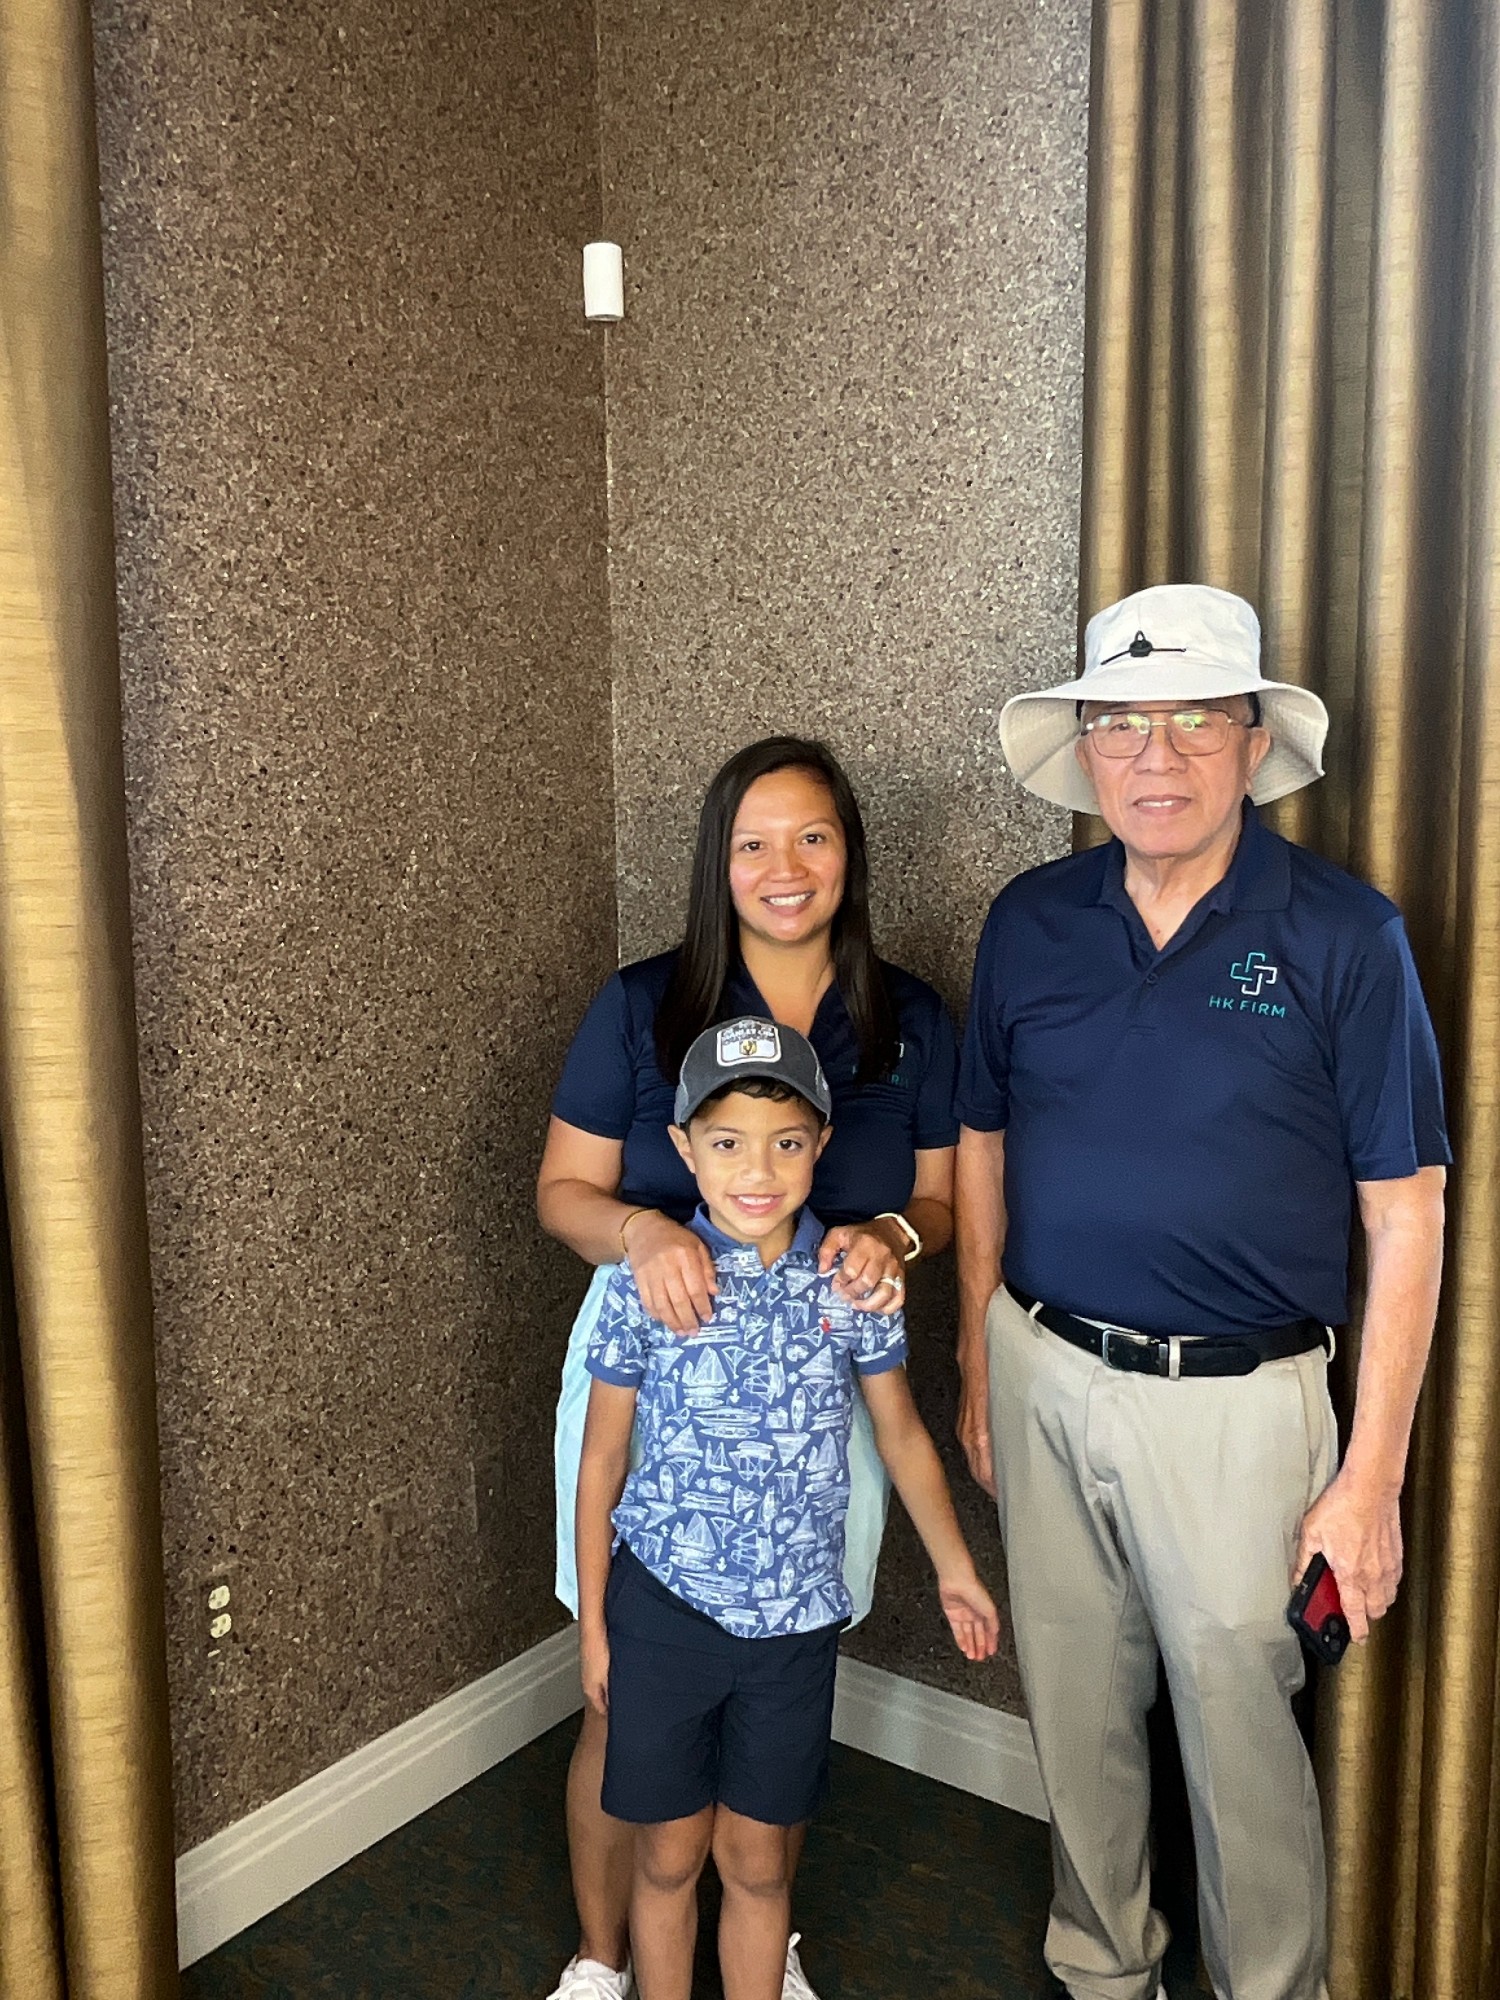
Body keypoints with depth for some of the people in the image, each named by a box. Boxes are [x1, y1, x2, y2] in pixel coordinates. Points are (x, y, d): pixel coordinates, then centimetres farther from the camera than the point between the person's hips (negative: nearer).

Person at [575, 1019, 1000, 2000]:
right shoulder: (647, 1282, -12)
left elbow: (902, 1433, 6)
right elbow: (603, 1457, -3)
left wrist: (956, 1570, 14)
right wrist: (593, 1624, 2)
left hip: (795, 1618, 1)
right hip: (663, 1607, -1)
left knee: (758, 1861, 17)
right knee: (669, 1857, 16)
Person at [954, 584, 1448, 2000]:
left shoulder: (1343, 935, -10)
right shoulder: (1031, 922, 0)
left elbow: (1404, 1214, -9)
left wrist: (1371, 1476, -9)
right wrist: (976, 1374, 10)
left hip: (1231, 1399, -3)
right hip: (1043, 1376, 4)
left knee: (1239, 1739, 12)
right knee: (1076, 1715, 19)